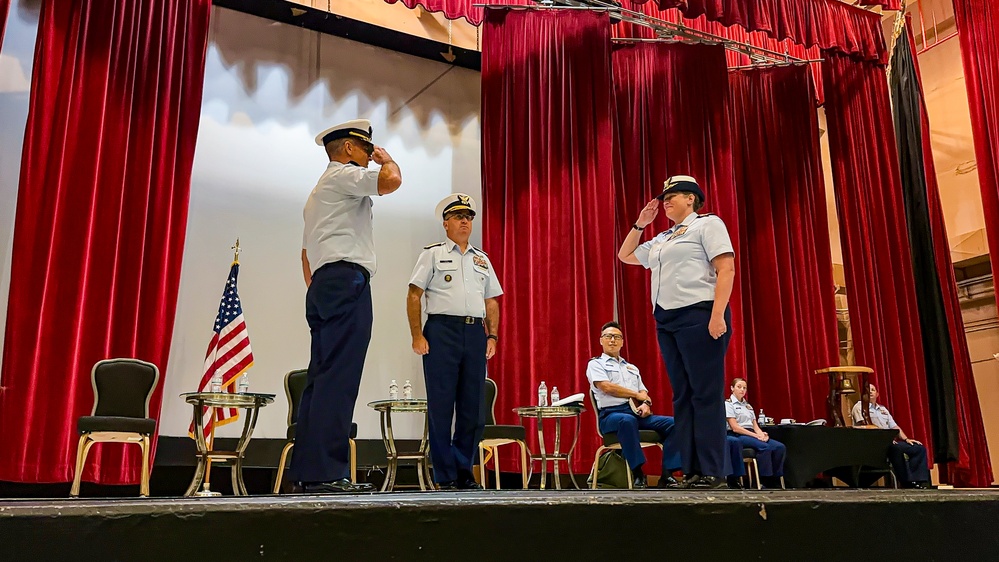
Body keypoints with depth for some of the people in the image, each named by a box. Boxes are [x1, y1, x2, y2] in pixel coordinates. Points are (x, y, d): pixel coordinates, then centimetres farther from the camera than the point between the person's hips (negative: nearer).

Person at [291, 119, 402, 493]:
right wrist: (386, 158, 6)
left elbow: (306, 253, 29)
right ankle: (326, 472, -19)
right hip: (346, 282, -10)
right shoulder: (343, 174, 1)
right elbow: (391, 181, -15)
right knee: (338, 378, -16)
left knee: (321, 377, 5)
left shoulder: (318, 193, 32)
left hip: (322, 285, 10)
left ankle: (307, 472, 4)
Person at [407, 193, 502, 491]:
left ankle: (464, 472, 16)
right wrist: (417, 335, -8)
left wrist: (492, 336, 8)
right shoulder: (432, 254, 7)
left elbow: (491, 301, 20)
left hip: (475, 333, 4)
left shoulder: (482, 259, 21)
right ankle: (445, 477, 5)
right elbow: (414, 296, 1)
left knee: (472, 406, 5)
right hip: (442, 330, -4)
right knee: (440, 407, -3)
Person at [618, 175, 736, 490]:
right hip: (666, 320, 8)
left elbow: (726, 269, -9)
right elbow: (625, 255, 33)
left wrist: (718, 315, -19)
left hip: (697, 315, -7)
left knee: (705, 393, -8)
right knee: (682, 395, 5)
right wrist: (640, 224, 21)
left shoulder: (708, 224, 2)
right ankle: (691, 471, 7)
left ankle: (712, 472, -6)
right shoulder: (662, 239, 23)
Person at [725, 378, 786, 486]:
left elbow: (755, 425, 16)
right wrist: (756, 435, -16)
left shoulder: (748, 406, 25)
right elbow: (735, 427, -10)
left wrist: (762, 434, -8)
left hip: (751, 435, 8)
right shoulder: (728, 404, 1)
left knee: (780, 447, -17)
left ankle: (776, 479, -15)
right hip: (738, 436, -7)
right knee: (765, 447, -34)